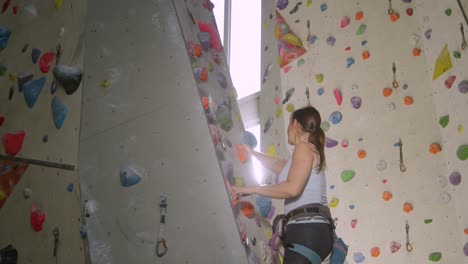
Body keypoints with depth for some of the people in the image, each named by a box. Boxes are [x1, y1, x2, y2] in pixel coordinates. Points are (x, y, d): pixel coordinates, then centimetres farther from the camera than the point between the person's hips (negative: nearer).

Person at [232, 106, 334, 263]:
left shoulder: (304, 147, -3)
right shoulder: (310, 150, 26)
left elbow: (292, 188, -18)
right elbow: (276, 164, 42)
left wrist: (251, 189, -10)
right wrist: (250, 151, 54)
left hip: (308, 230, -10)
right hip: (311, 231, 10)